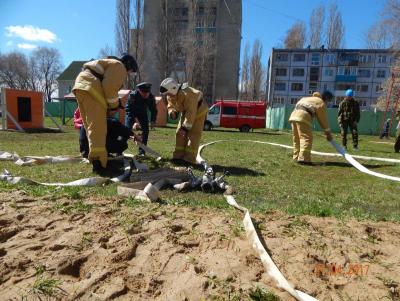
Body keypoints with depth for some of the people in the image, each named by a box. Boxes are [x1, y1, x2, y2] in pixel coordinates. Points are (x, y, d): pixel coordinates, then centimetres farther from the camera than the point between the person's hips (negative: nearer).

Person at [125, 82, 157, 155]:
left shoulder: (151, 97, -18)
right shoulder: (133, 95, -31)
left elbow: (153, 110, -4)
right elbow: (129, 110, -31)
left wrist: (153, 121, -15)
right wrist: (134, 121, -42)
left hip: (142, 114, 4)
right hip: (131, 113, -4)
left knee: (145, 131, -5)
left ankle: (142, 152, 5)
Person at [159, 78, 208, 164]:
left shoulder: (187, 94, -38)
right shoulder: (170, 96, -11)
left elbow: (191, 112, -37)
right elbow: (171, 106, 5)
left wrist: (186, 127, -35)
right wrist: (172, 112, -21)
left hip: (198, 111, -8)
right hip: (186, 112, 8)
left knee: (193, 134, -15)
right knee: (179, 133, 2)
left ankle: (190, 159, -14)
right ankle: (179, 156, 7)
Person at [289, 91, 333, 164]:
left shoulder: (309, 98, 33)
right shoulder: (321, 103, 10)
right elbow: (323, 119, 11)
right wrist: (328, 133, 19)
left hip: (294, 115, 8)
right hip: (303, 117, -8)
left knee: (296, 138, 12)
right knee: (306, 138, -9)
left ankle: (296, 157, 15)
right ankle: (303, 158, -19)